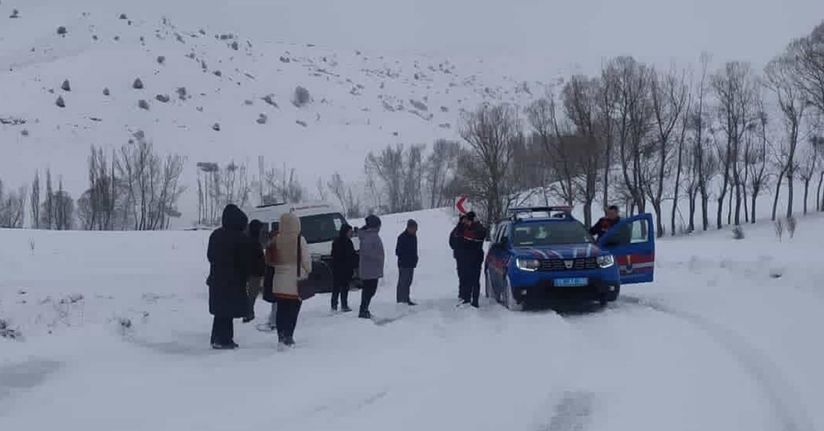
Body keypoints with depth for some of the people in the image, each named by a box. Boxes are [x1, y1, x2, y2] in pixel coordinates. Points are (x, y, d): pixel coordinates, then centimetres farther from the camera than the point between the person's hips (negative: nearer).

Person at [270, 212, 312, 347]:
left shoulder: (277, 239, -3)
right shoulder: (299, 240, -11)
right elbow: (306, 259, -7)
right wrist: (308, 272, 6)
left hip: (279, 282, 3)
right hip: (296, 280, -3)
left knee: (281, 309, 11)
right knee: (293, 310, 4)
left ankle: (281, 336, 13)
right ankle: (288, 336, 0)